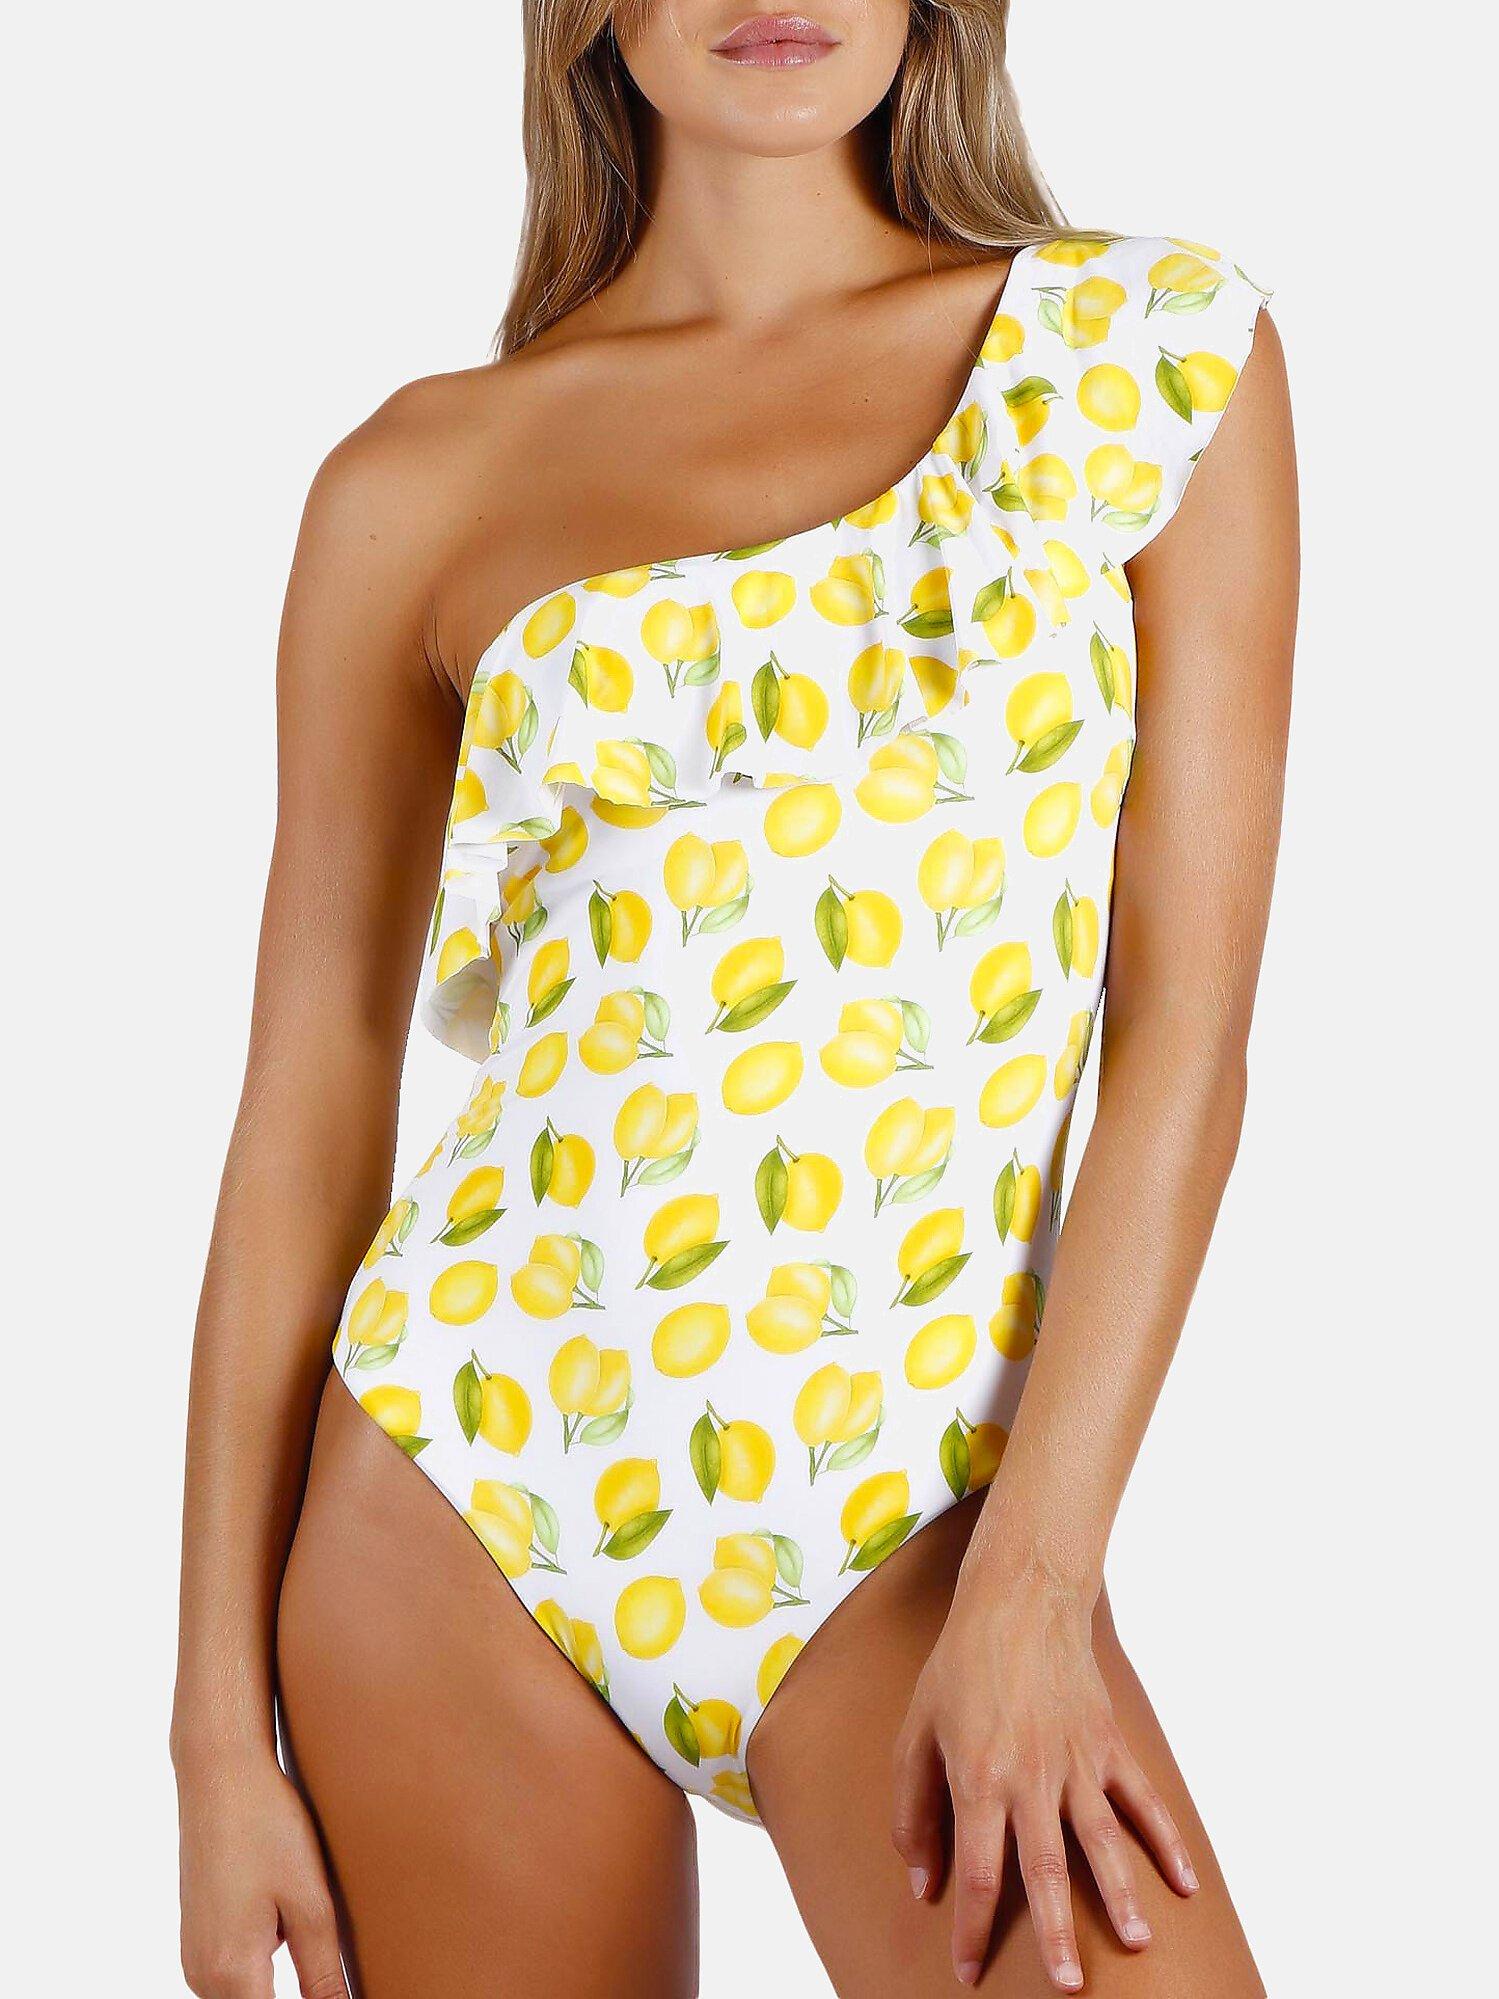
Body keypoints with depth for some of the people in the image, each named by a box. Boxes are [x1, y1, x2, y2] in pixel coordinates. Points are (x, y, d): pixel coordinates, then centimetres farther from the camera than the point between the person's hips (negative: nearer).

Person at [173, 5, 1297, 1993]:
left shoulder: (1162, 344, 2)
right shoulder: (424, 480, 4)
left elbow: (1187, 1023, -2)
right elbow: (309, 1110, 5)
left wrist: (1034, 1581, -11)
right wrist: (221, 1733, 3)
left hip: (922, 1522, -1)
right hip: (459, 1510, 1)